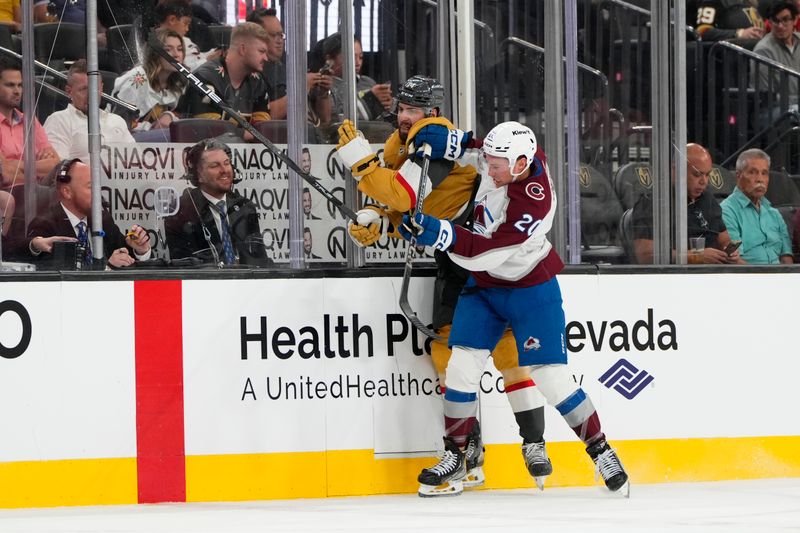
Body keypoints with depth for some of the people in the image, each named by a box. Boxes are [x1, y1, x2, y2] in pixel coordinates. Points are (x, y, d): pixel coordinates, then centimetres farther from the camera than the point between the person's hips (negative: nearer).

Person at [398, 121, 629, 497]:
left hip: (530, 289, -7)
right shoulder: (513, 154, -13)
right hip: (484, 286, 7)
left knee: (551, 376, -9)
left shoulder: (533, 205, -34)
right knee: (462, 364, -3)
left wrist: (442, 234, -45)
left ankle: (601, 452, 8)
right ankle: (454, 456, 7)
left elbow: (484, 253, -36)